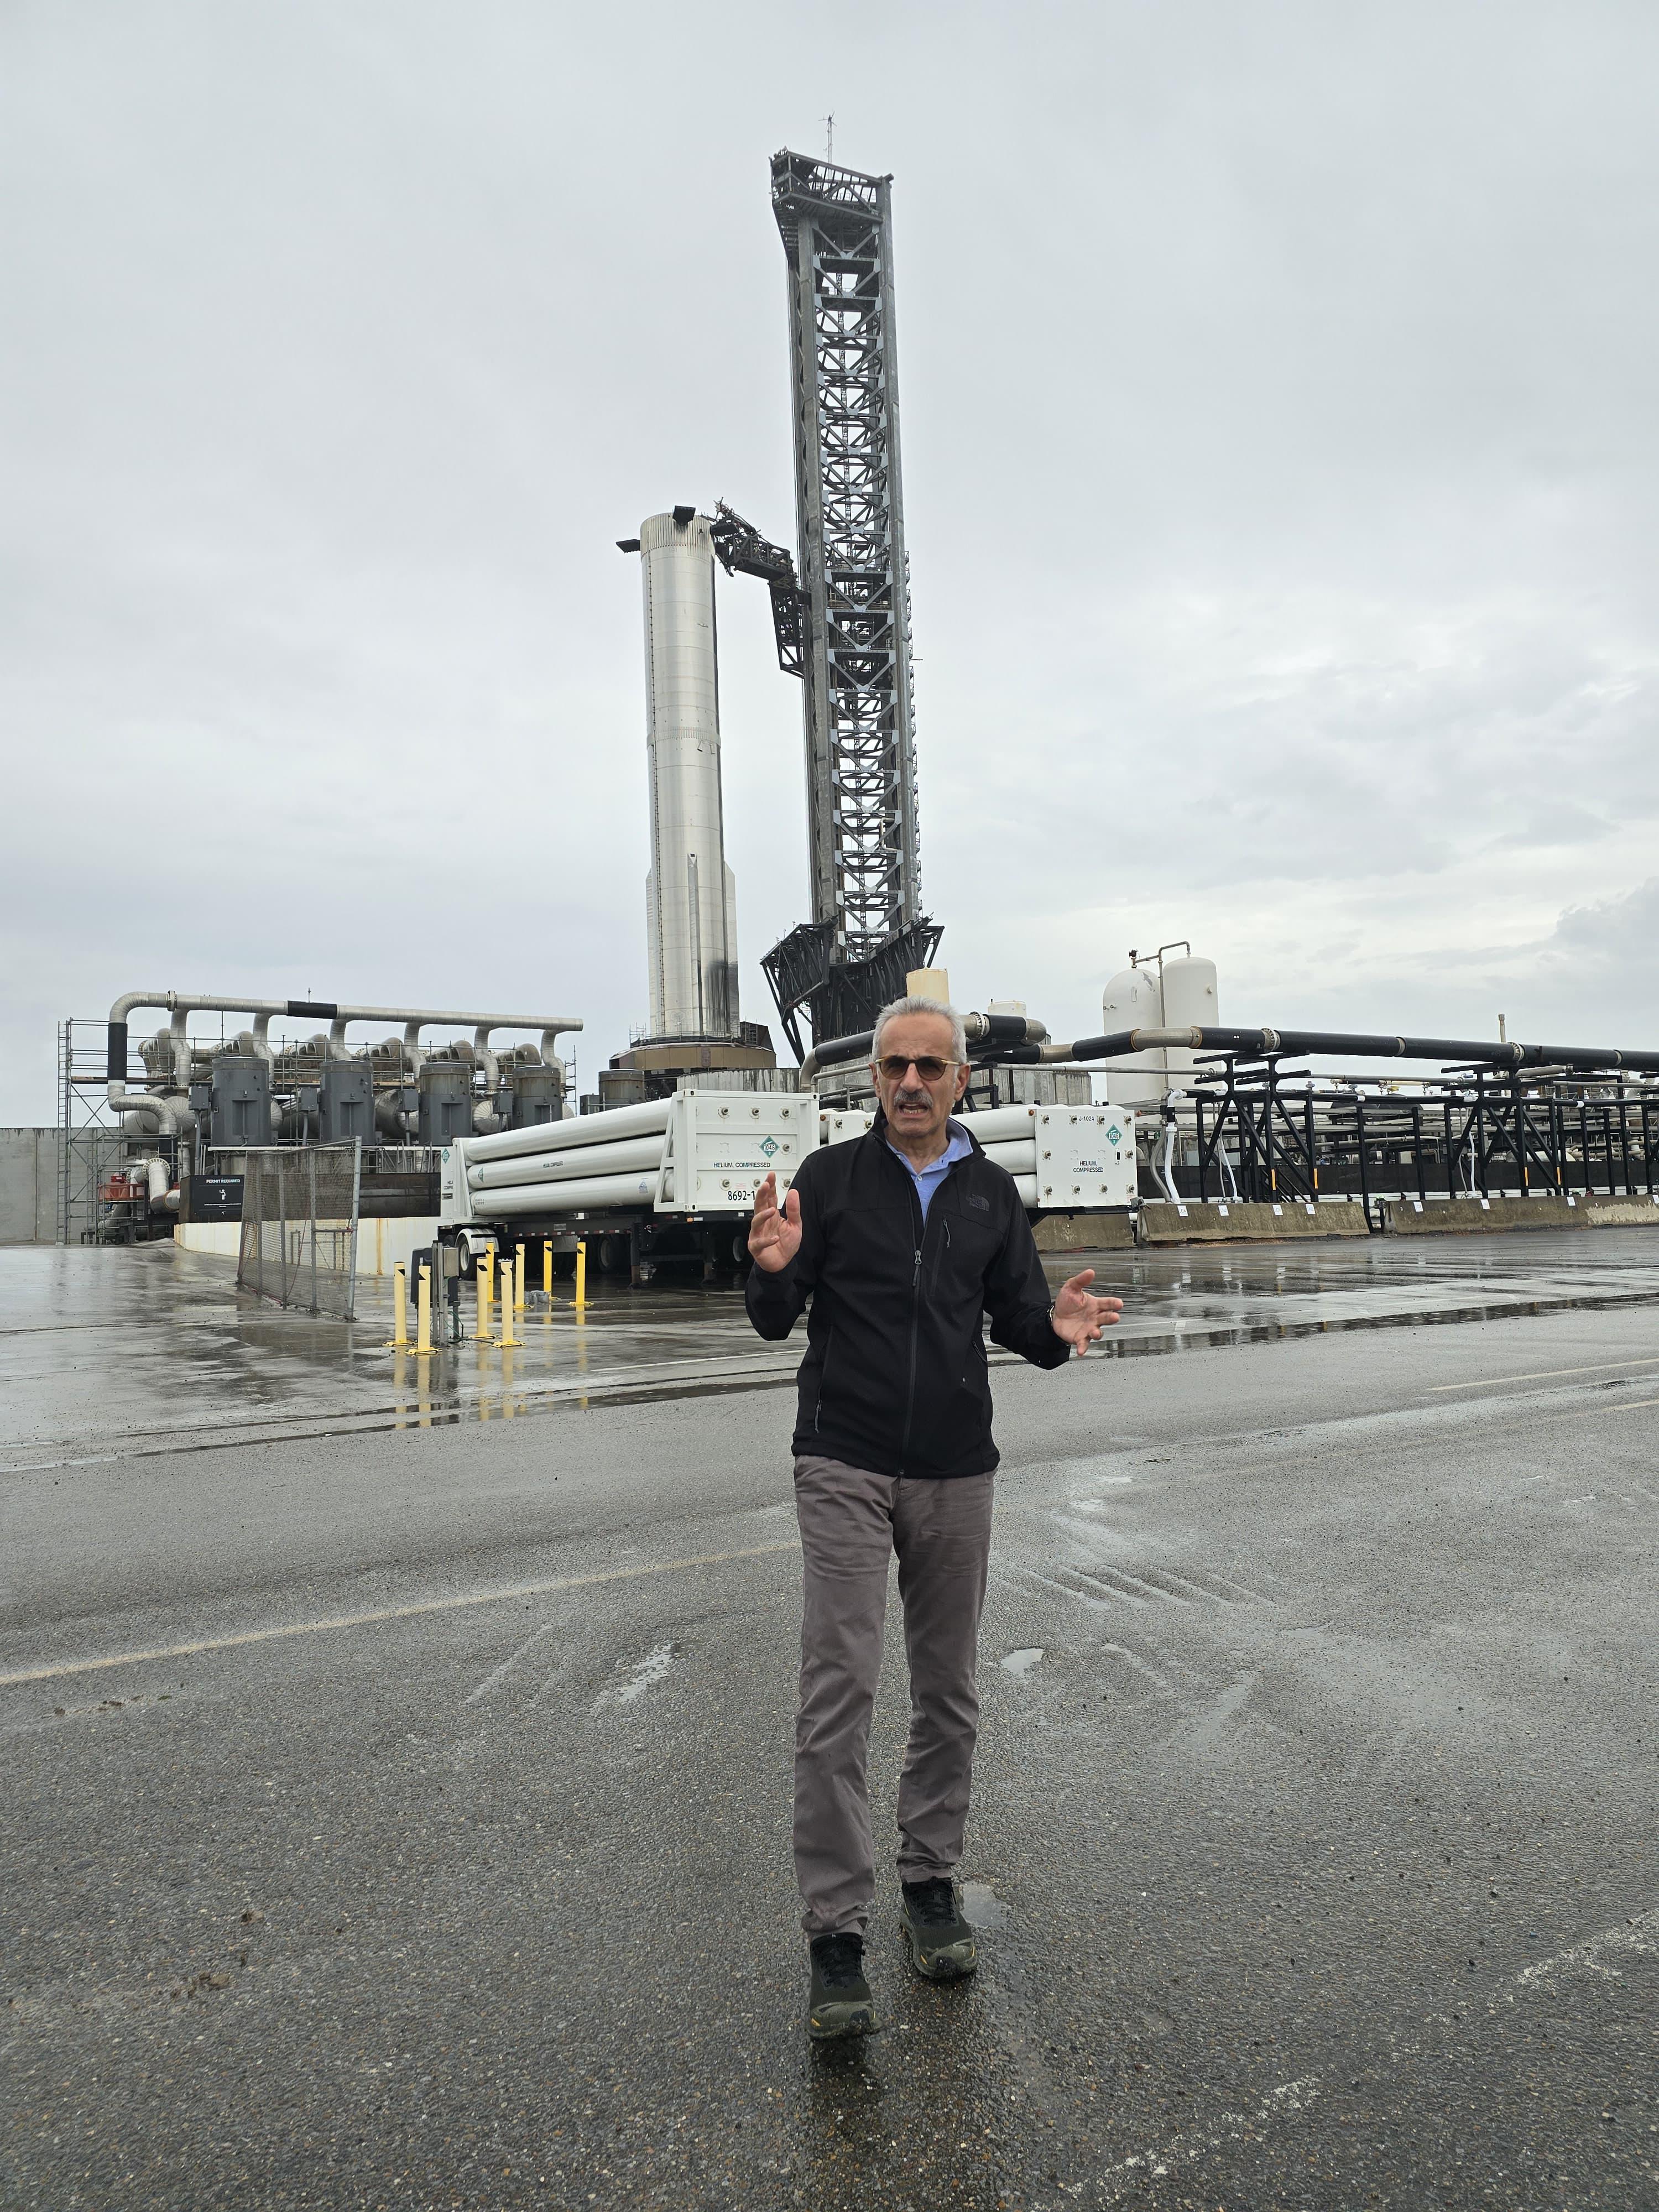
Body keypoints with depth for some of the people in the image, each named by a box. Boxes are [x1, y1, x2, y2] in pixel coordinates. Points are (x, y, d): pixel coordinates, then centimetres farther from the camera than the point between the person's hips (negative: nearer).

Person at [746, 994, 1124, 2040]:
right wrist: (773, 1270, -24)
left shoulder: (992, 1192, 7)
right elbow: (777, 1322, -1)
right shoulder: (831, 1176, -1)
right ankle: (838, 1936, 4)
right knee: (839, 1696, -6)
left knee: (949, 1693, 12)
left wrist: (1057, 1326, -15)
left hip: (956, 1471, 3)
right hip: (846, 1468, -3)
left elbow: (1018, 1317, 9)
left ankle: (931, 1880, 31)